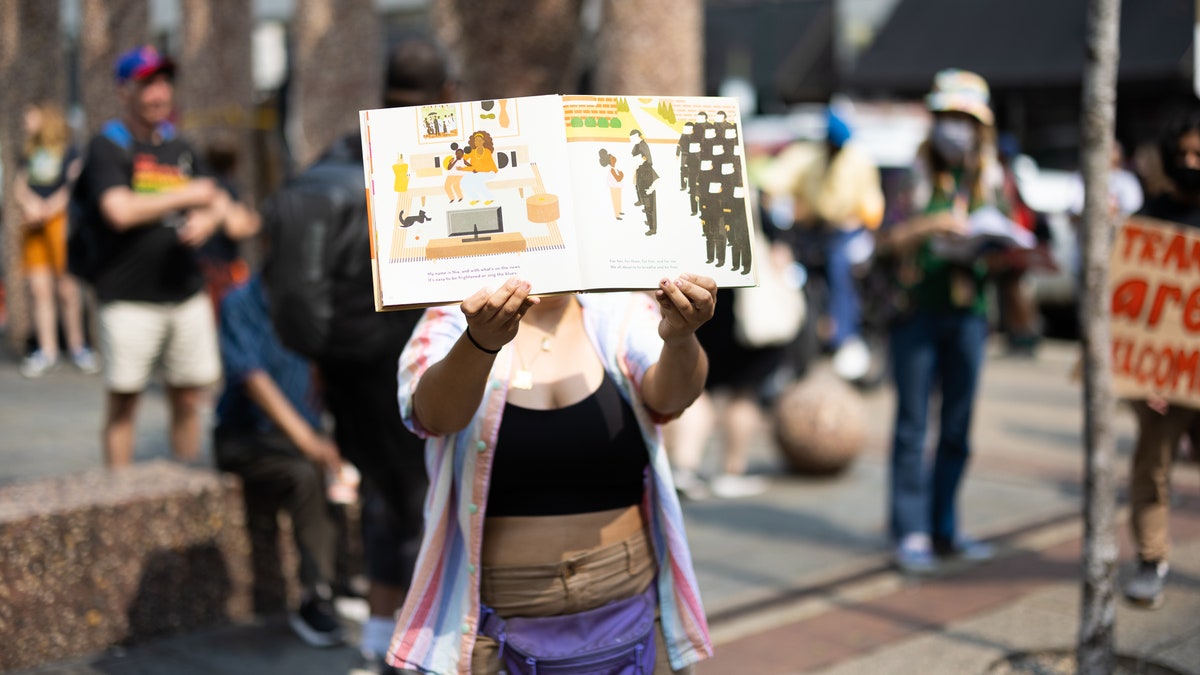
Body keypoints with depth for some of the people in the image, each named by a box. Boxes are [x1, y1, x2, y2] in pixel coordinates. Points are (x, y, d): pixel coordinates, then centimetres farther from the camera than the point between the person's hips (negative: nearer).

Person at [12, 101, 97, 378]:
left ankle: (76, 347, 7)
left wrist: (48, 209, -14)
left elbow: (74, 187, -4)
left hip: (61, 220, -4)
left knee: (67, 288, -5)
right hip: (33, 226, 4)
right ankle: (47, 352, 0)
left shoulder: (70, 152, 5)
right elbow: (19, 184, 9)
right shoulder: (28, 155, 19)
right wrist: (29, 203, -12)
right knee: (39, 289, -2)